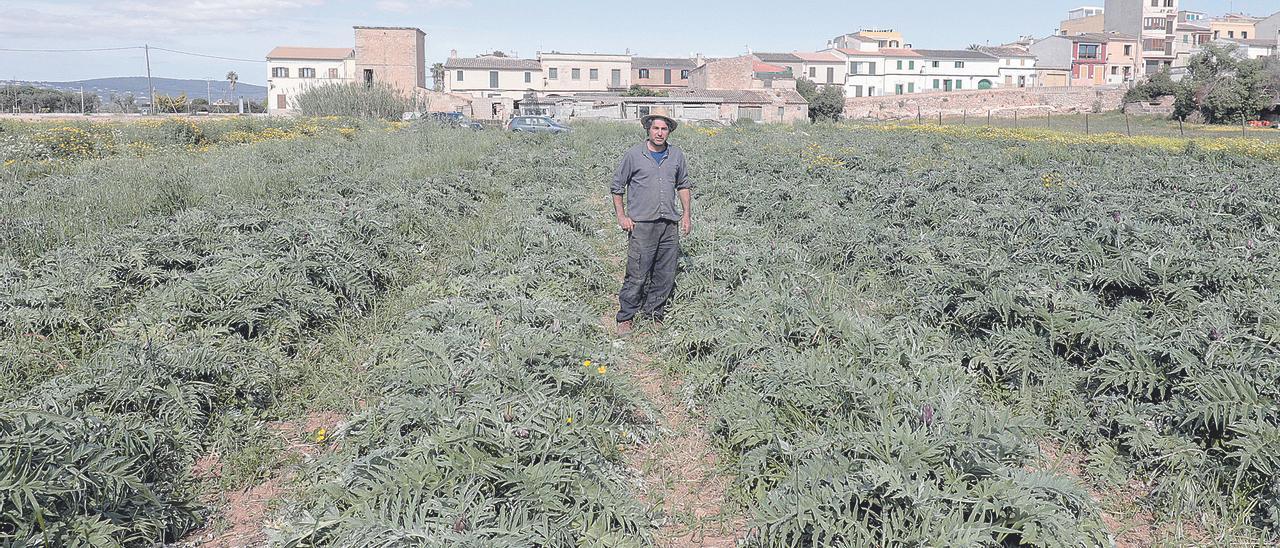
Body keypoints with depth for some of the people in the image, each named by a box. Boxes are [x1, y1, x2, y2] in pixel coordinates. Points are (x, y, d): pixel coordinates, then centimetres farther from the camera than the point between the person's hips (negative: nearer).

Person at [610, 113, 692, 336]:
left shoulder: (677, 155, 10)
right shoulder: (634, 155, -1)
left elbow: (684, 185, 22)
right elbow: (616, 186, 5)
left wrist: (686, 214, 14)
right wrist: (621, 216, -1)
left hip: (670, 225, 4)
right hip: (641, 224, -4)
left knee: (666, 276, 8)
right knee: (637, 275, -6)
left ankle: (654, 315, 22)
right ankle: (625, 318, 7)